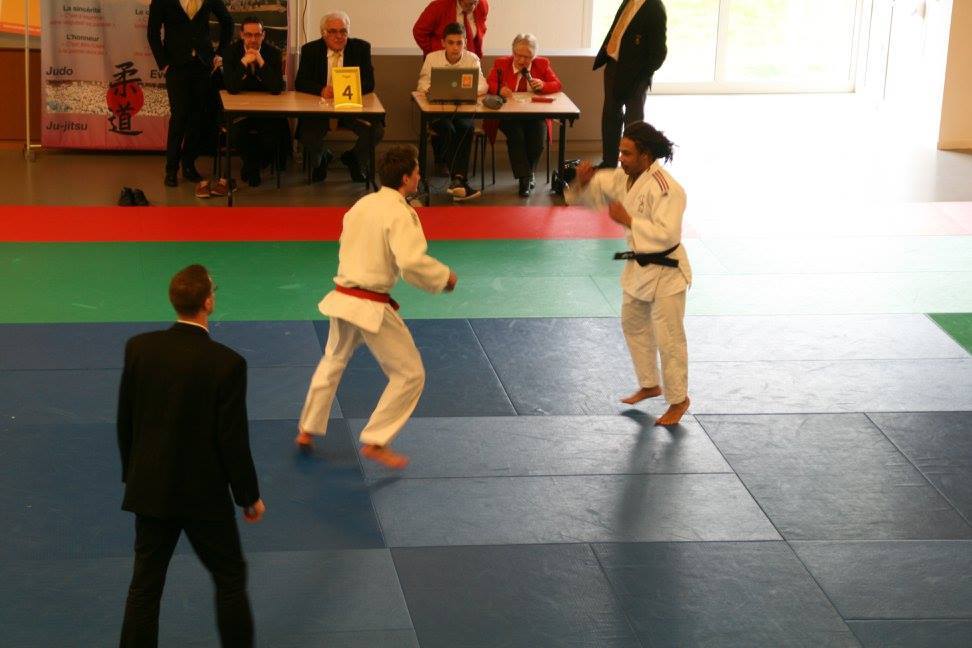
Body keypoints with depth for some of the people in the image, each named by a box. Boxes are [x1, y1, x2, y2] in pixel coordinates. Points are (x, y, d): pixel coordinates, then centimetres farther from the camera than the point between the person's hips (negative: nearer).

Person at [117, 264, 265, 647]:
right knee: (230, 578, 15)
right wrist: (249, 496, 1)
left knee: (145, 584, 13)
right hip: (204, 493, -4)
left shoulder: (139, 348, -8)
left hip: (150, 489, 4)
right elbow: (233, 439, -14)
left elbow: (125, 421, 2)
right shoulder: (227, 364, -19)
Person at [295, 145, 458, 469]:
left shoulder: (362, 204, 8)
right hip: (372, 307, -8)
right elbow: (412, 262, -28)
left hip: (342, 296, 8)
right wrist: (444, 276, -13)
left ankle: (307, 430, 38)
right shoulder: (400, 214, -17)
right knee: (410, 374, 5)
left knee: (332, 363, 28)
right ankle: (375, 442, 6)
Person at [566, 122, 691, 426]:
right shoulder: (625, 178, -3)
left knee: (668, 338, 0)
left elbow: (666, 234, -35)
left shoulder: (666, 189, -29)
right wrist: (582, 181, -17)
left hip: (665, 271, -9)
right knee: (634, 326, 24)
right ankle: (649, 385, 43)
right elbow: (594, 190, 7)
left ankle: (678, 400, 18)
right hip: (639, 266, 9)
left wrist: (628, 220, -33)